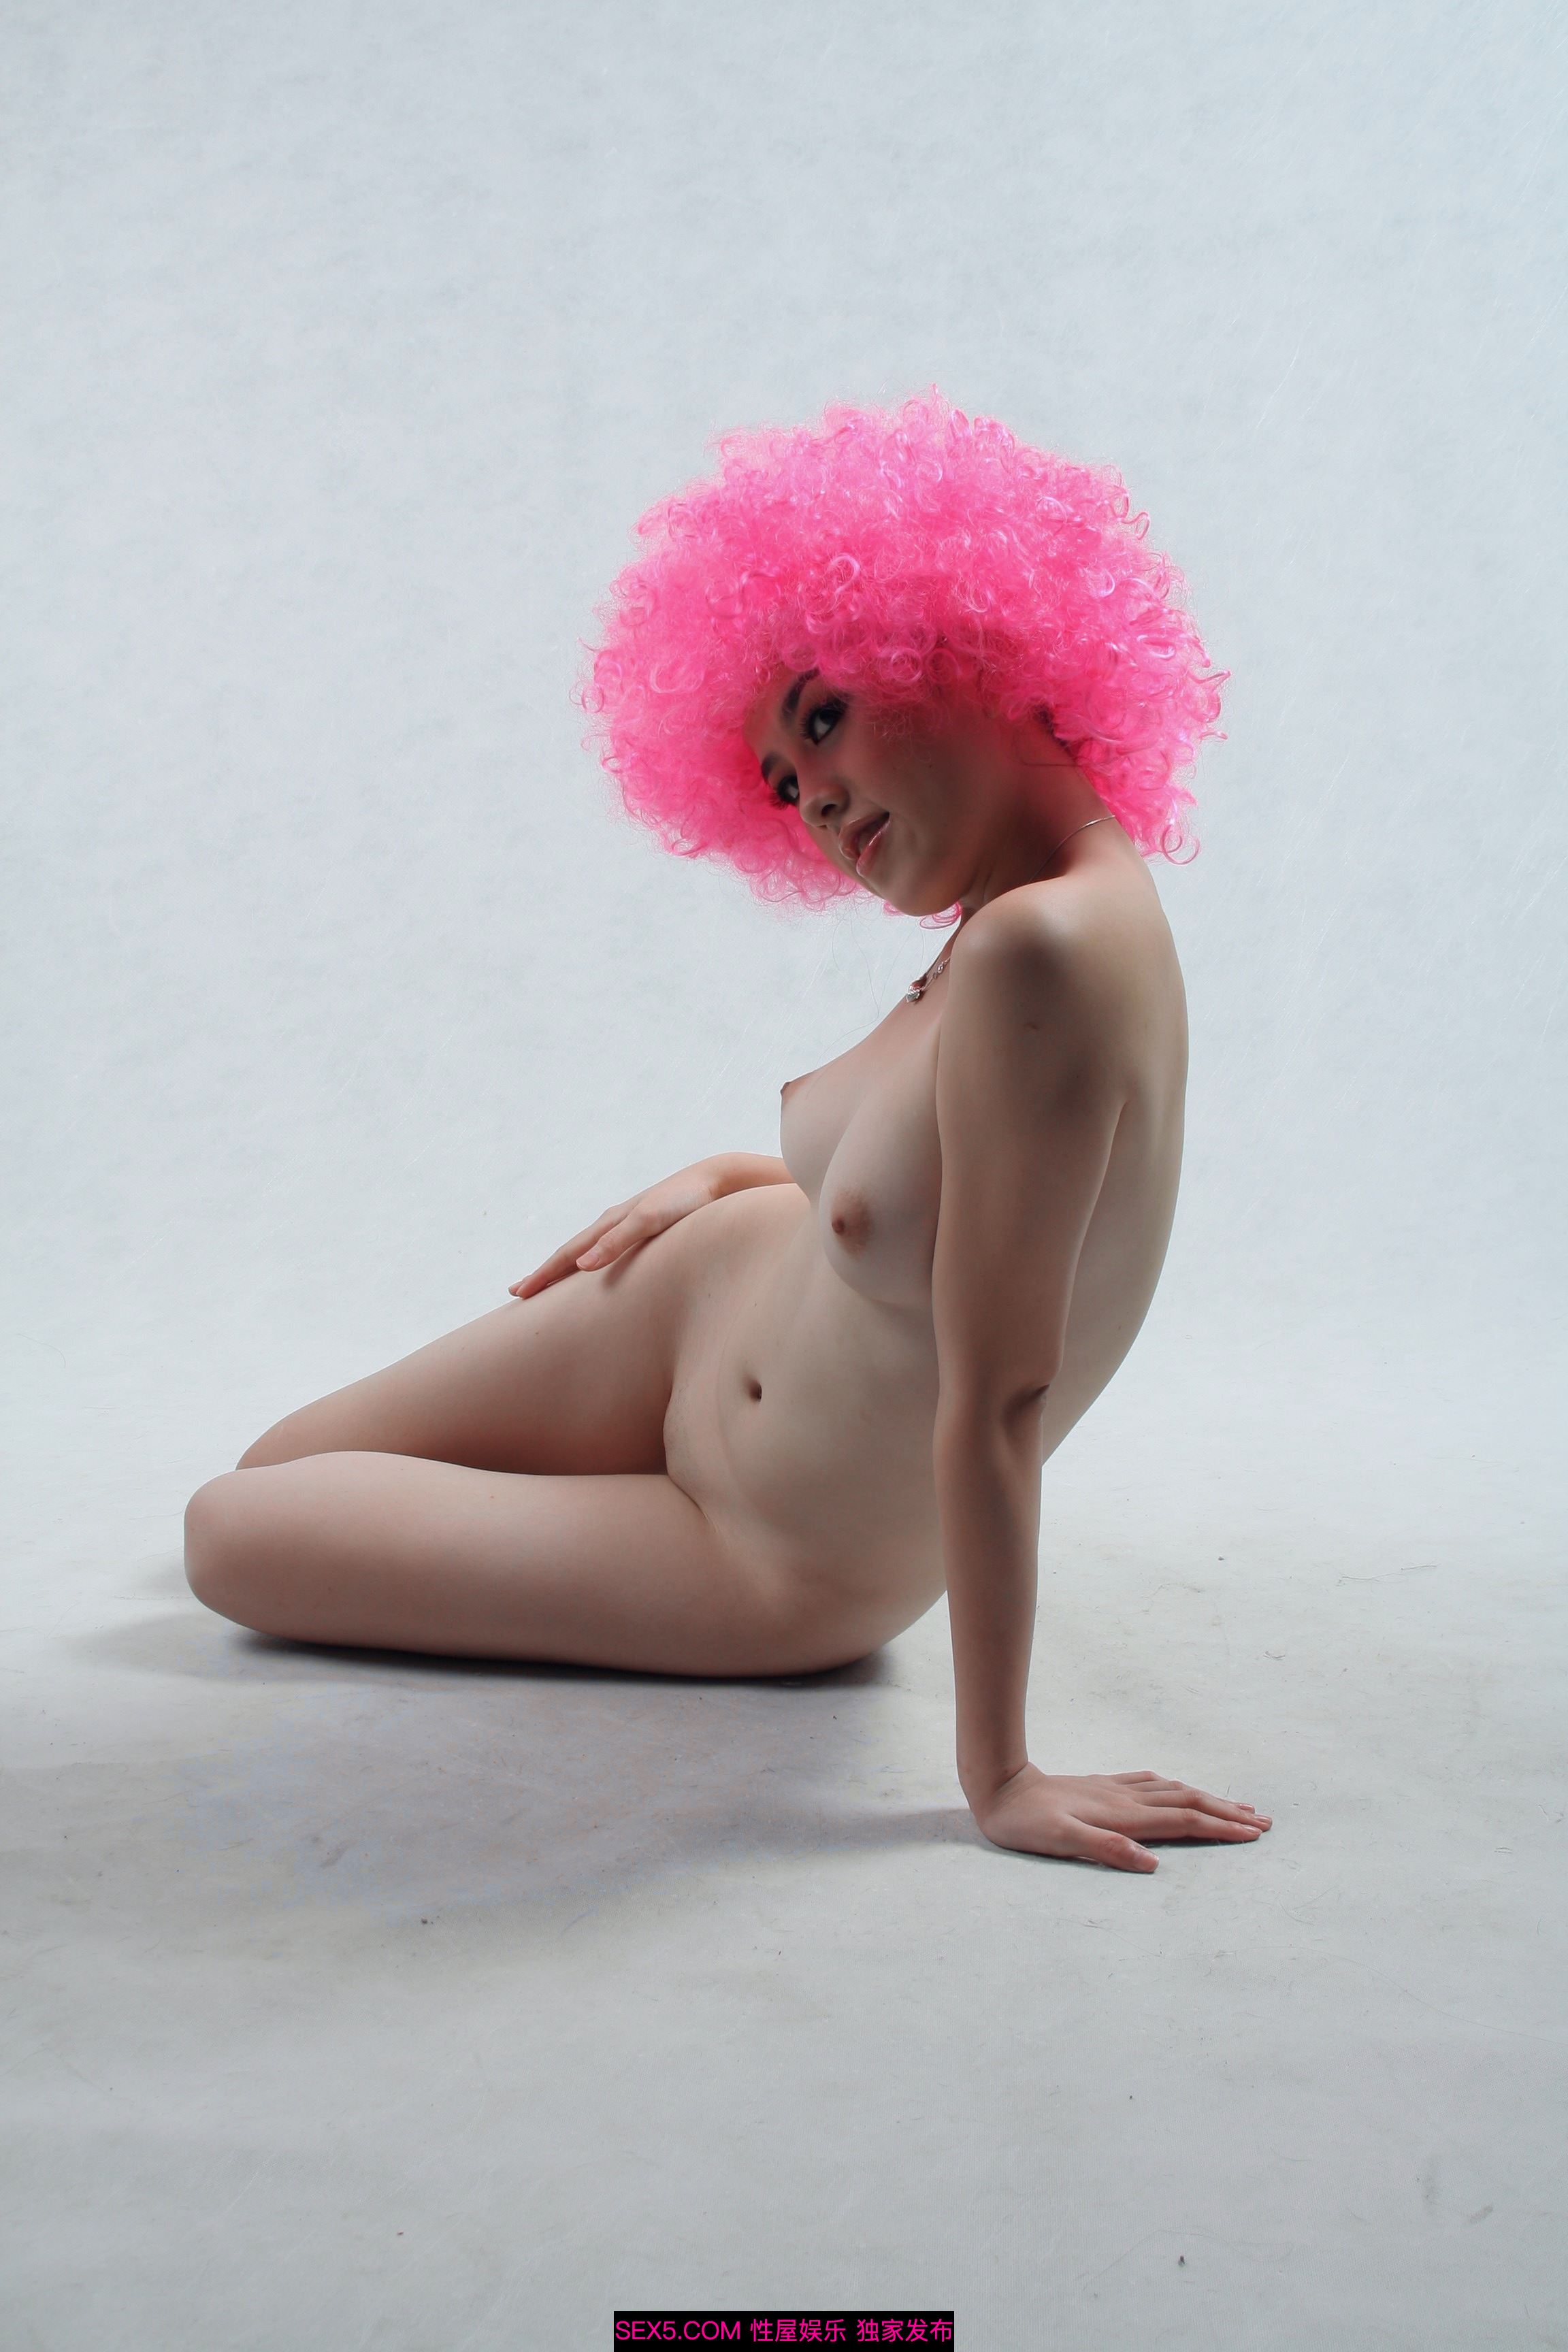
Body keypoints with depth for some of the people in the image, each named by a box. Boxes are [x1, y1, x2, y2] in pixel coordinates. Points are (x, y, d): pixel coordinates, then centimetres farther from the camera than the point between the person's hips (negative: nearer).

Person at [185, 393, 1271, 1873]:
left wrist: (997, 1772, -27)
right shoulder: (1008, 926, -9)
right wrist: (726, 1179, 12)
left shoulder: (1042, 953, -36)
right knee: (265, 1465, 20)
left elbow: (997, 1396, -34)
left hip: (795, 1592, -6)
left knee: (228, 1541, 8)